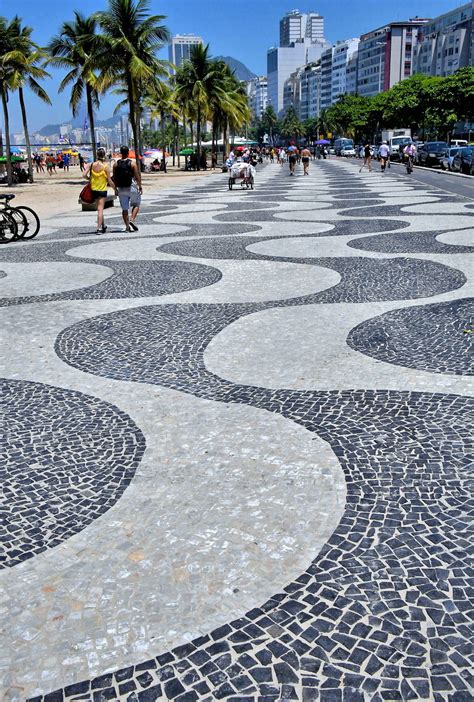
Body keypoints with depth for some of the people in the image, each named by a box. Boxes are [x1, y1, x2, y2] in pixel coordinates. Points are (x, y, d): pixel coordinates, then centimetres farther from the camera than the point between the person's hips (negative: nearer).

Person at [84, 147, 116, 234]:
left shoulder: (92, 165, -3)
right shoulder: (106, 166, -13)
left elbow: (84, 175, -7)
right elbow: (109, 181, -11)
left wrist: (90, 179, 13)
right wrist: (115, 189, 2)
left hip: (94, 188, 4)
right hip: (102, 189, -4)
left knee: (99, 208, 18)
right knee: (100, 209, -4)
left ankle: (103, 226, 29)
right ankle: (99, 228, -11)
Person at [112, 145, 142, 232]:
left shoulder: (116, 164, 1)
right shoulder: (132, 163, -7)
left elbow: (114, 178, 4)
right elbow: (137, 176, -8)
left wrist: (115, 189, 12)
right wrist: (140, 186, 2)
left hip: (121, 188, 2)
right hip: (130, 187, -2)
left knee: (124, 208, 8)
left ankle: (127, 226, 9)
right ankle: (132, 220, -8)